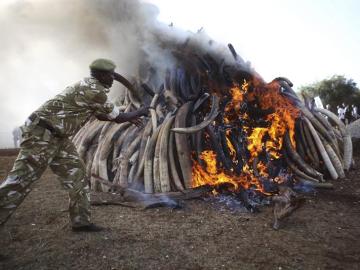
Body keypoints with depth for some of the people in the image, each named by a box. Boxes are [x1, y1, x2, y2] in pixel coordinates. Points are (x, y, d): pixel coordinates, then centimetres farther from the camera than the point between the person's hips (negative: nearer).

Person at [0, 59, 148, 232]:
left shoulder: (89, 87, 14)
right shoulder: (95, 90, -17)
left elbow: (102, 115, 28)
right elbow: (117, 118, -9)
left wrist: (128, 118, 27)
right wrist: (139, 112, 7)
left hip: (57, 136, 10)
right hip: (42, 134, -10)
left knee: (76, 174, 8)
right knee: (19, 181, -4)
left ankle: (81, 221, 14)